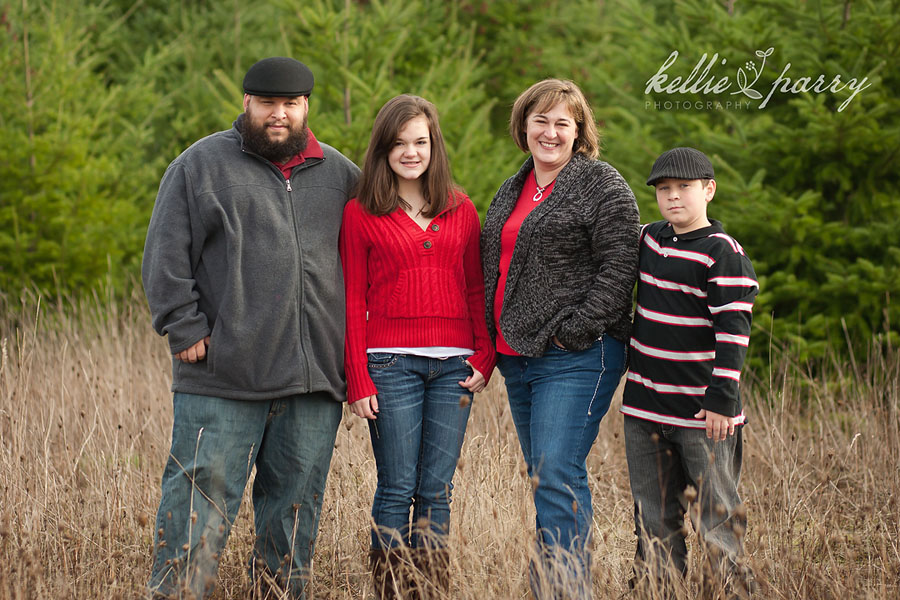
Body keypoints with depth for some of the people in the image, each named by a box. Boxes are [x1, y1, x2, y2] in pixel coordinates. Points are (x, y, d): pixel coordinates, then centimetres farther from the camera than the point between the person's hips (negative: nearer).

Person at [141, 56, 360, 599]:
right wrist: (185, 329, -8)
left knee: (296, 503, 9)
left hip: (314, 373, 4)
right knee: (205, 496, -6)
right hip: (223, 375, -3)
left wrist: (351, 330, 15)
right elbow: (167, 256, 0)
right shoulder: (202, 165, 4)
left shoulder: (339, 174, 14)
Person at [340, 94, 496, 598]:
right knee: (398, 489, -2)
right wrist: (358, 380, -3)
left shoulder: (461, 210, 11)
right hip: (391, 363, -3)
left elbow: (476, 290, 14)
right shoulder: (360, 214, 3)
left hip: (453, 366, 3)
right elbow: (353, 301, 2)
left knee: (437, 490, 4)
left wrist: (485, 357, 2)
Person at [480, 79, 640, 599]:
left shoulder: (602, 186, -6)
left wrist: (573, 331, -17)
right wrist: (491, 344, 14)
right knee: (544, 477, 9)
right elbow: (495, 269, 25)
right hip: (518, 357, 8)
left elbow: (618, 268, -13)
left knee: (557, 477, -14)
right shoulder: (513, 191, 18)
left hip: (577, 356, -8)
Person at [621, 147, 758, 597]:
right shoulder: (647, 240, 10)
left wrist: (722, 399, -19)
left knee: (716, 514, -3)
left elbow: (733, 330, -14)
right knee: (654, 517, 10)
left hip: (701, 409, -6)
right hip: (645, 407, 6)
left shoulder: (723, 253, -10)